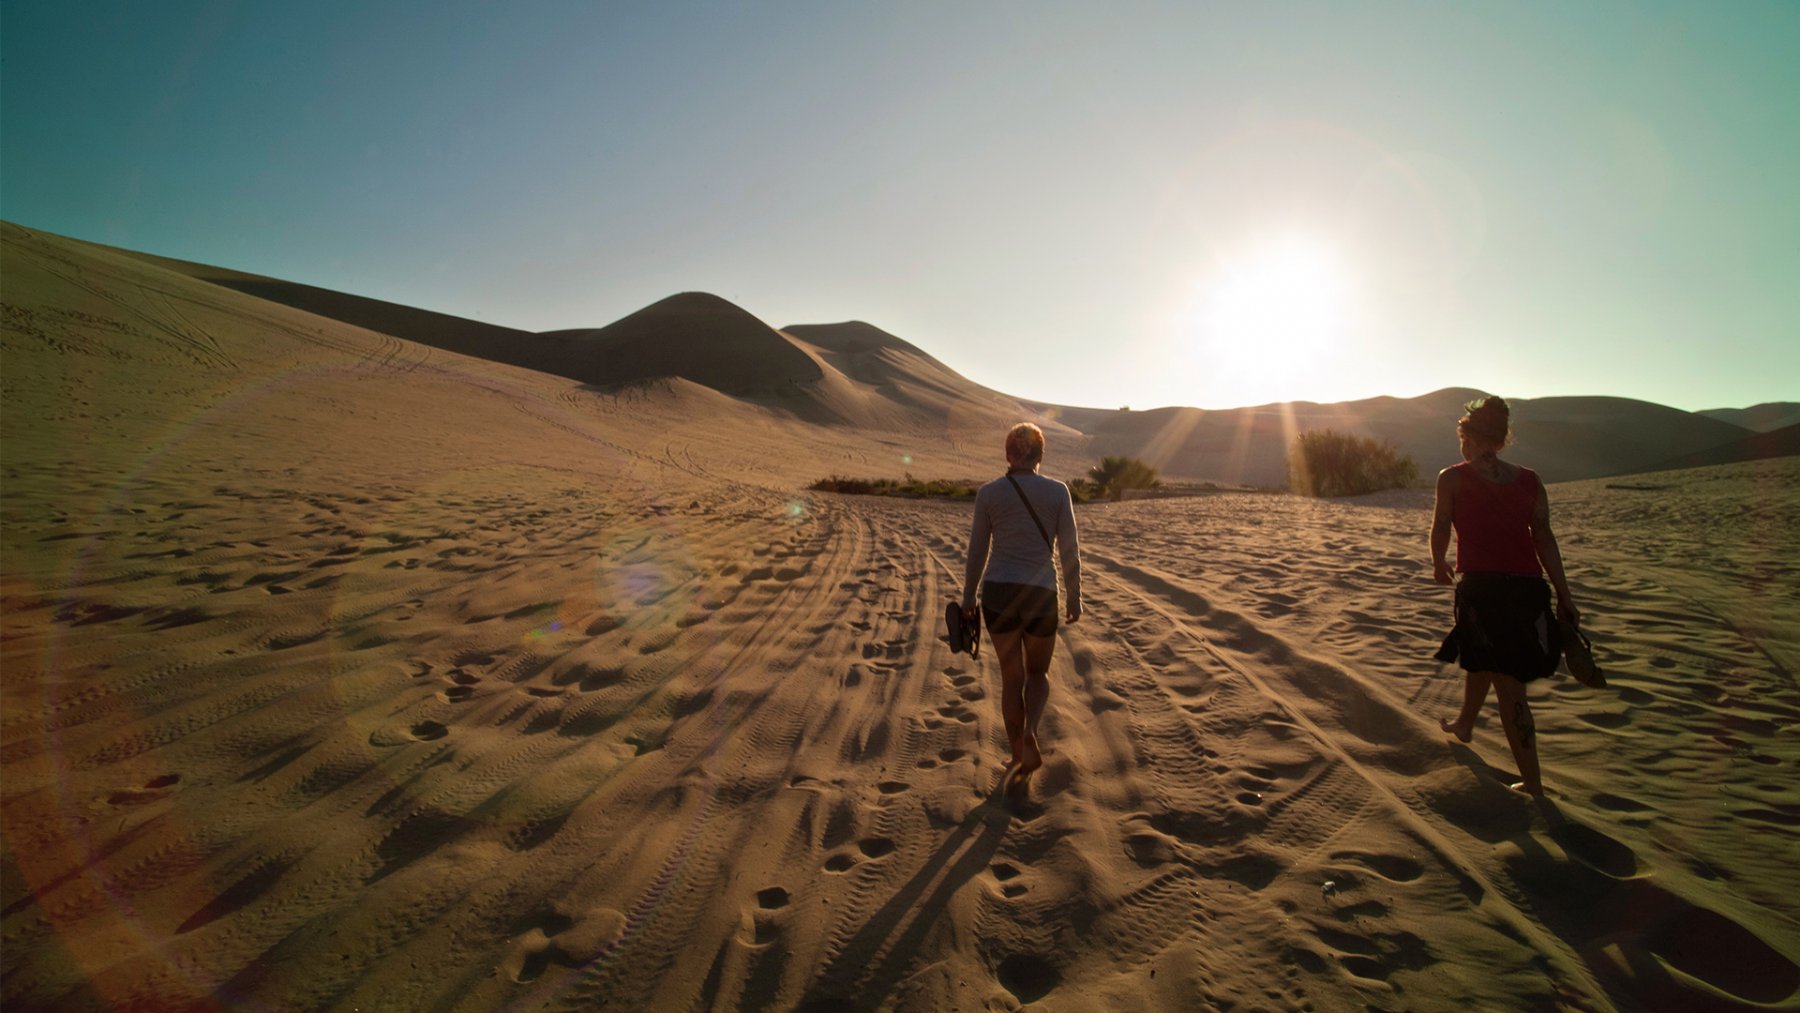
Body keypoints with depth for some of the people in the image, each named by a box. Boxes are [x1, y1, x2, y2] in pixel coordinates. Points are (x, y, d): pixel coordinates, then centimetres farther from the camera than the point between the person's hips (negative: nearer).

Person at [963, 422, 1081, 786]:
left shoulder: (988, 492, -2)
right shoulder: (1057, 491, -3)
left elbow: (977, 551, 2)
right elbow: (1070, 551, -2)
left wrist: (968, 598, 12)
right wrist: (1074, 596, 9)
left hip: (998, 592, 1)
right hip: (1041, 594, -1)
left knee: (1011, 677, 17)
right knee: (1038, 673, 20)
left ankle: (1019, 755, 21)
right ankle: (1029, 731, -6)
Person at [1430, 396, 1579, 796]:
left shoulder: (1453, 478, -2)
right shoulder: (1530, 481, 9)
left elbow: (1440, 530, 6)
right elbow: (1544, 539, 7)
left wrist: (1439, 565, 24)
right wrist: (1564, 595, 8)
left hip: (1482, 586, -5)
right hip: (1528, 587, 5)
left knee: (1508, 685, 4)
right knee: (1480, 661, 25)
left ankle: (1533, 783, 10)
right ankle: (1463, 725, 46)